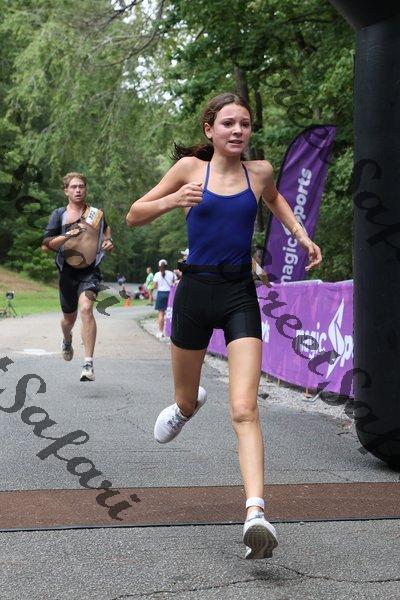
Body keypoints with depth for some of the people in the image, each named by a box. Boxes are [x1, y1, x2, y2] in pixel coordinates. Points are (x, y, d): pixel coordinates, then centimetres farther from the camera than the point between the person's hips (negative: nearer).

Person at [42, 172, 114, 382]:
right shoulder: (59, 214, 2)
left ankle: (88, 364, -30)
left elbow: (105, 228, 29)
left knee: (86, 308, -26)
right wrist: (67, 236, -19)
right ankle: (67, 341, 55)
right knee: (69, 317, 17)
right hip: (67, 271, 2)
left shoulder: (96, 213, 6)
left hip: (90, 271, -1)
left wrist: (108, 242, 8)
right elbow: (46, 244, -5)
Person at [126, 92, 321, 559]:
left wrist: (300, 234, 17)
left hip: (240, 295, 0)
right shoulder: (190, 168, 0)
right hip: (196, 292, 0)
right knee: (186, 403, 17)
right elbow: (133, 217, 4)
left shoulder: (260, 171, 6)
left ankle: (255, 514, -23)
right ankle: (186, 407, 56)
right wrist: (170, 201, -15)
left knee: (244, 410, -15)